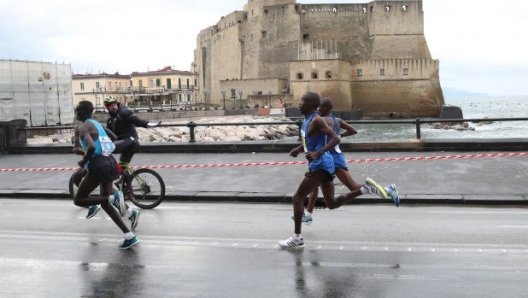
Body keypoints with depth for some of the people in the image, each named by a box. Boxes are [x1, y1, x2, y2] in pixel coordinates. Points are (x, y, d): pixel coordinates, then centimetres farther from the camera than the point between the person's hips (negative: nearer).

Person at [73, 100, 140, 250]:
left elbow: (92, 147, -26)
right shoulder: (96, 124, 18)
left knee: (78, 200, 5)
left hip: (97, 165, -9)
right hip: (109, 162, 9)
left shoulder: (83, 128, -9)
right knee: (105, 203, 14)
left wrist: (84, 161, -11)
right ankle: (130, 237, 5)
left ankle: (113, 198, -15)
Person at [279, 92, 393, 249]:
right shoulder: (308, 120, 13)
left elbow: (335, 139, -25)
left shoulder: (316, 120, -16)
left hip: (320, 165, -10)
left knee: (297, 198, -4)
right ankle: (366, 189, 9)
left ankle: (297, 238, 2)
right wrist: (299, 149, 20)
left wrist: (318, 153, -34)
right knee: (332, 203, 14)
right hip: (322, 165, 10)